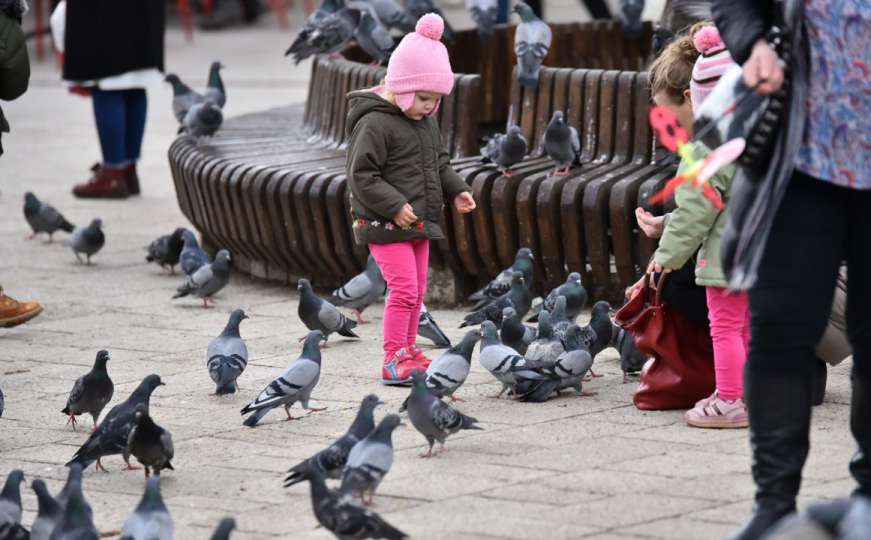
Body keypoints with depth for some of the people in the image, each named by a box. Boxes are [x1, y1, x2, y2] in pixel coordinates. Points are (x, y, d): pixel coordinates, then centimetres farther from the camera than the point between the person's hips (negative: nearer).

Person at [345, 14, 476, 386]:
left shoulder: (425, 122, 10)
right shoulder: (374, 123, -18)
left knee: (417, 290, 14)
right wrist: (394, 206, -26)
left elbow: (439, 163, 23)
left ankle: (408, 351, 24)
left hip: (419, 223, 9)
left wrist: (455, 190, 6)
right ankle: (393, 360, -8)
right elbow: (361, 175, -20)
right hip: (386, 225, -9)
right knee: (404, 289, -13)